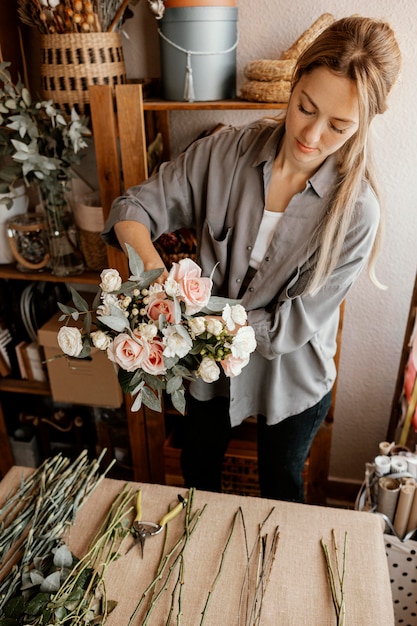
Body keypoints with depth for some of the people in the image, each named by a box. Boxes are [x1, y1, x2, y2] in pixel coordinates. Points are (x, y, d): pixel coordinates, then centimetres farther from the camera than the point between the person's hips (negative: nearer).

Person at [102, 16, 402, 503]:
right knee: (197, 472, 29)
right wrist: (153, 265, -34)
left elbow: (293, 325, -23)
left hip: (291, 378, -2)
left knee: (281, 488, 26)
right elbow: (134, 207, -14)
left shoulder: (356, 211, -25)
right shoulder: (227, 151, -18)